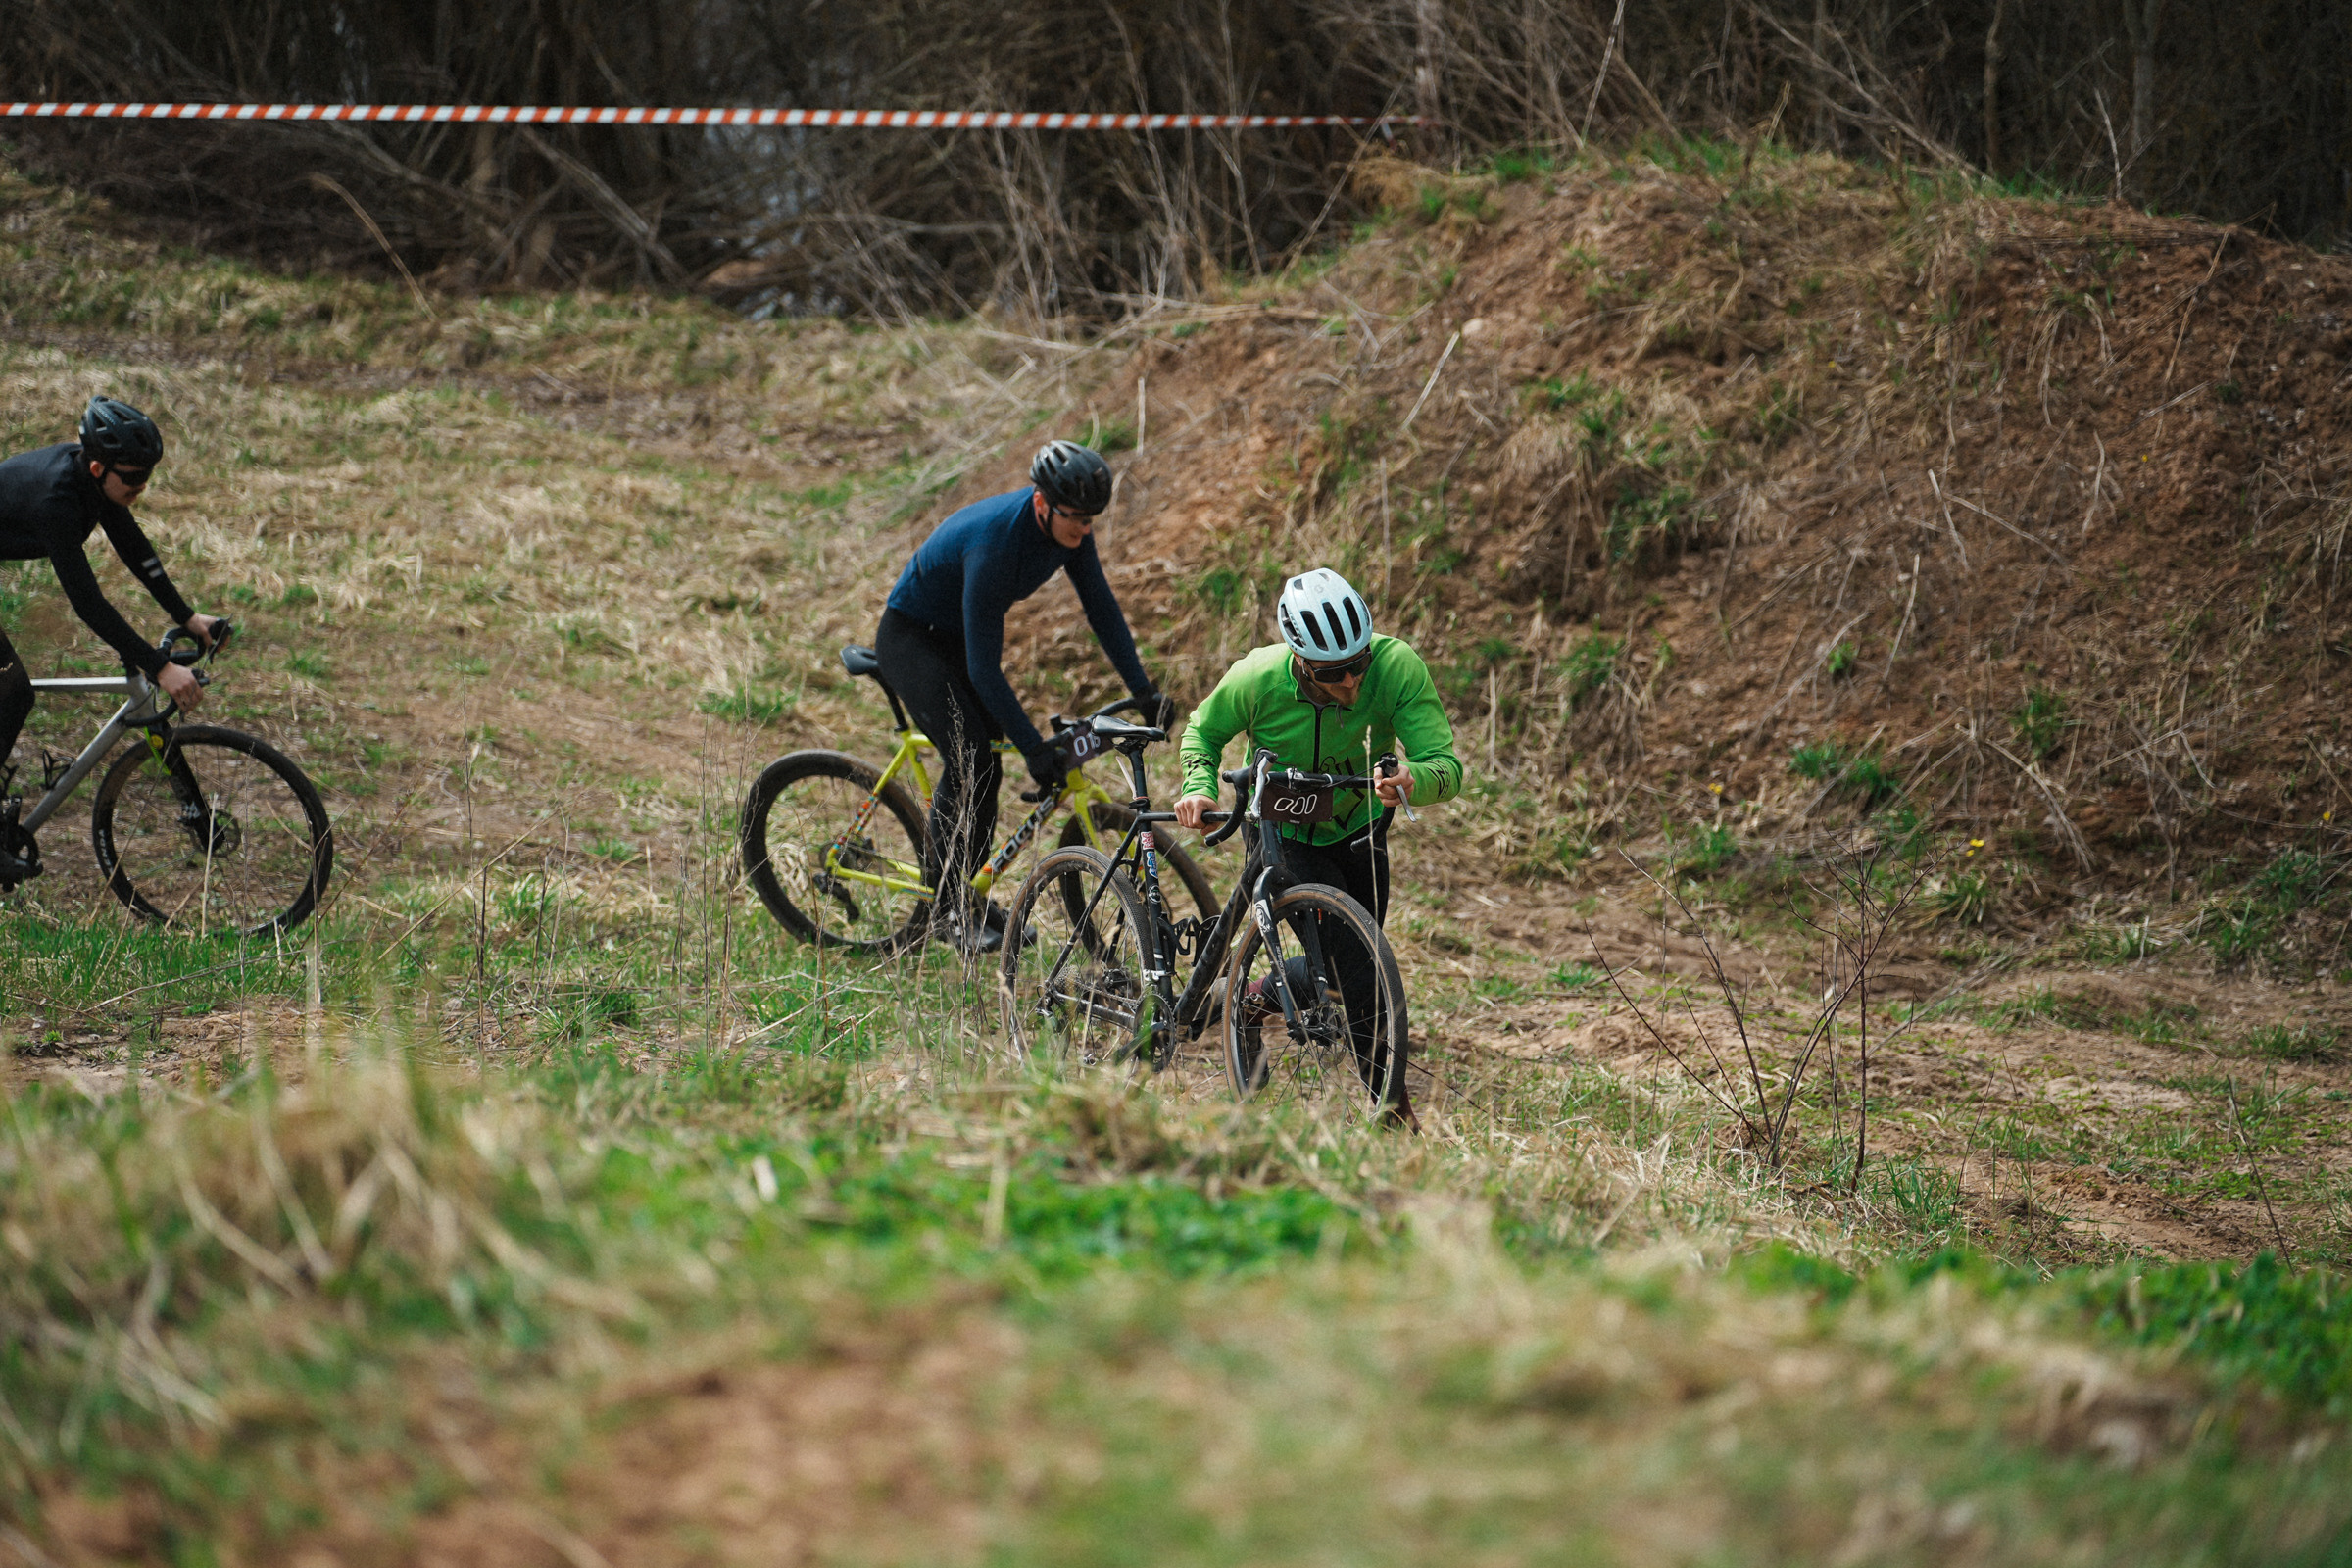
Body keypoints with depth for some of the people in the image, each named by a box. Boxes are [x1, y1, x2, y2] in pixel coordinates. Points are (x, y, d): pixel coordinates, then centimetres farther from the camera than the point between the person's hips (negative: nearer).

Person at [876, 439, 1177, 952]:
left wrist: (1144, 691, -8)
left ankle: (968, 892, 18)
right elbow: (983, 668, -35)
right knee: (969, 756, -20)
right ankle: (945, 905, -12)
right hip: (910, 636, -8)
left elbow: (1101, 607, -2)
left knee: (985, 765, 4)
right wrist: (1033, 747, -34)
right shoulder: (995, 542, -38)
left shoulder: (1068, 528, -15)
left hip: (957, 636, 8)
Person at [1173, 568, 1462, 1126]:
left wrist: (1415, 780, -57)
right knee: (1353, 960, -21)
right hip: (1284, 833, -3)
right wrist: (1199, 787, -27)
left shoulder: (1397, 666, -30)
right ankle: (1390, 1098, -6)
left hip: (1359, 828, 3)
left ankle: (1262, 997, 42)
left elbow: (1446, 765, -34)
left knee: (1351, 961, 10)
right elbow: (1204, 730, -8)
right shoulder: (1258, 677, -29)